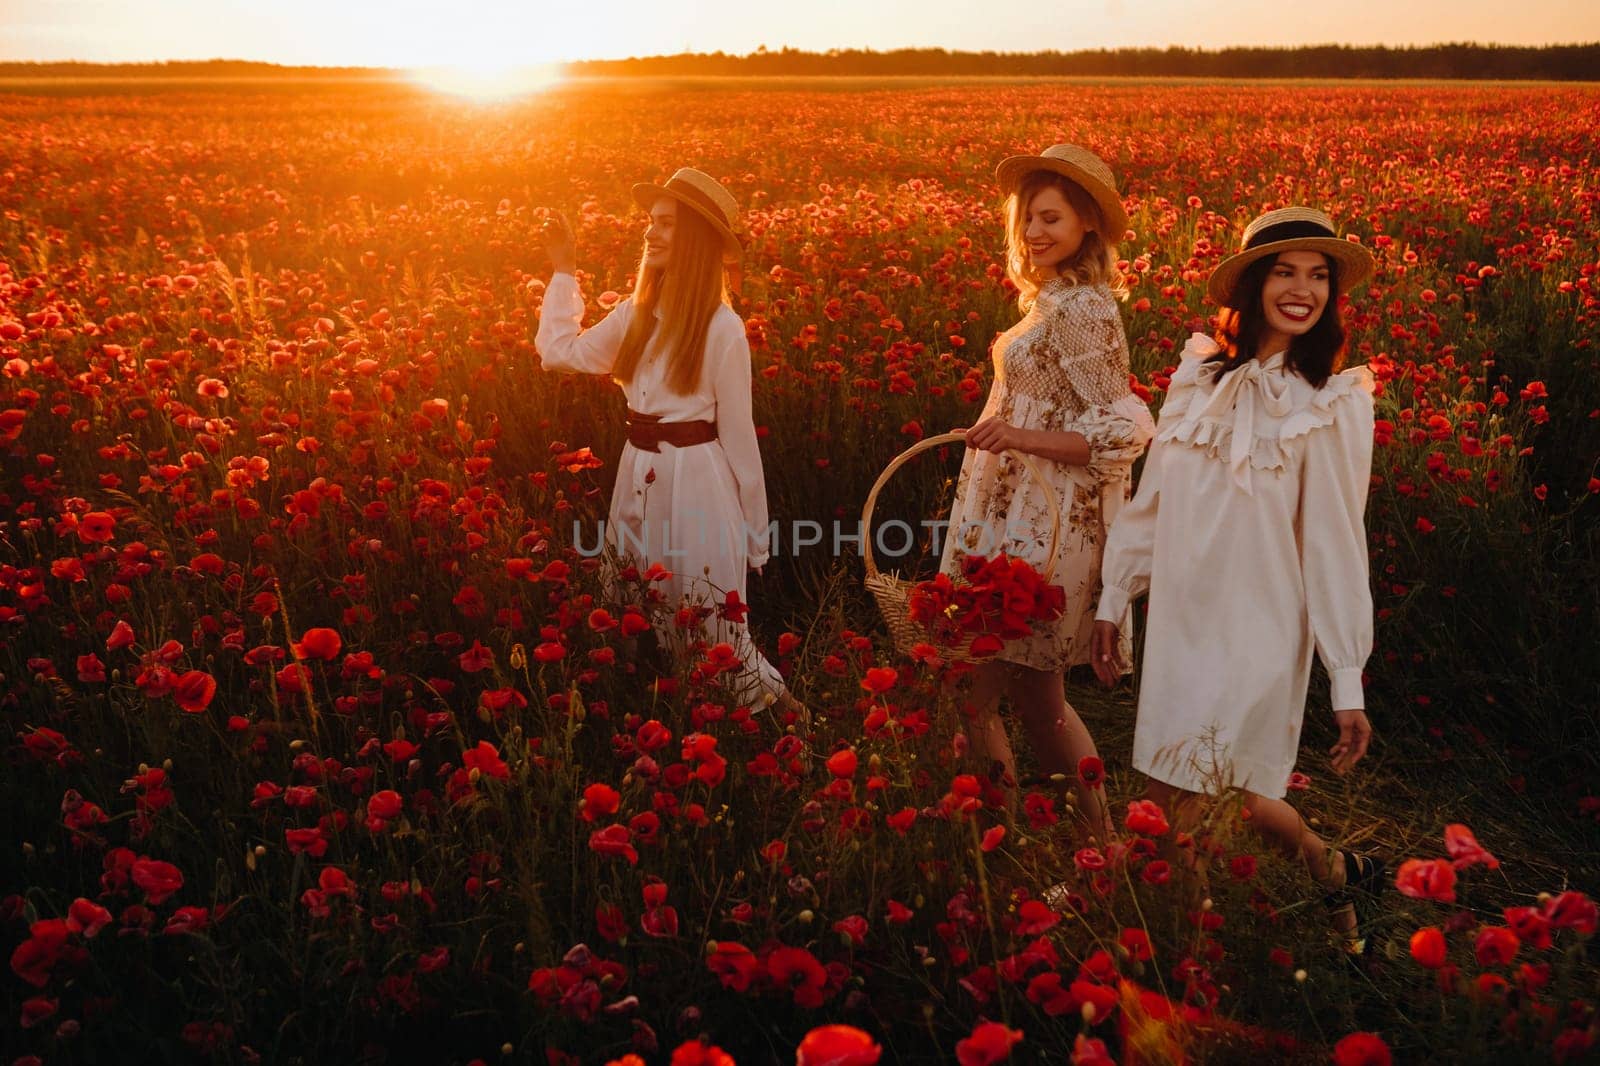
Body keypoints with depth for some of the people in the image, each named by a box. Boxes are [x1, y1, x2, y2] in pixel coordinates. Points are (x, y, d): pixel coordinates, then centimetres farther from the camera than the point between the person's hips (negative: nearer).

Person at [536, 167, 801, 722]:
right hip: (638, 481, 7)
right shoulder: (636, 314, 6)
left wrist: (753, 534, -5)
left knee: (710, 633, 3)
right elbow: (558, 351, 17)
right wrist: (564, 270, 15)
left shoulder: (721, 328, -12)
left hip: (698, 486, -6)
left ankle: (763, 695, 26)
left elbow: (737, 435, -9)